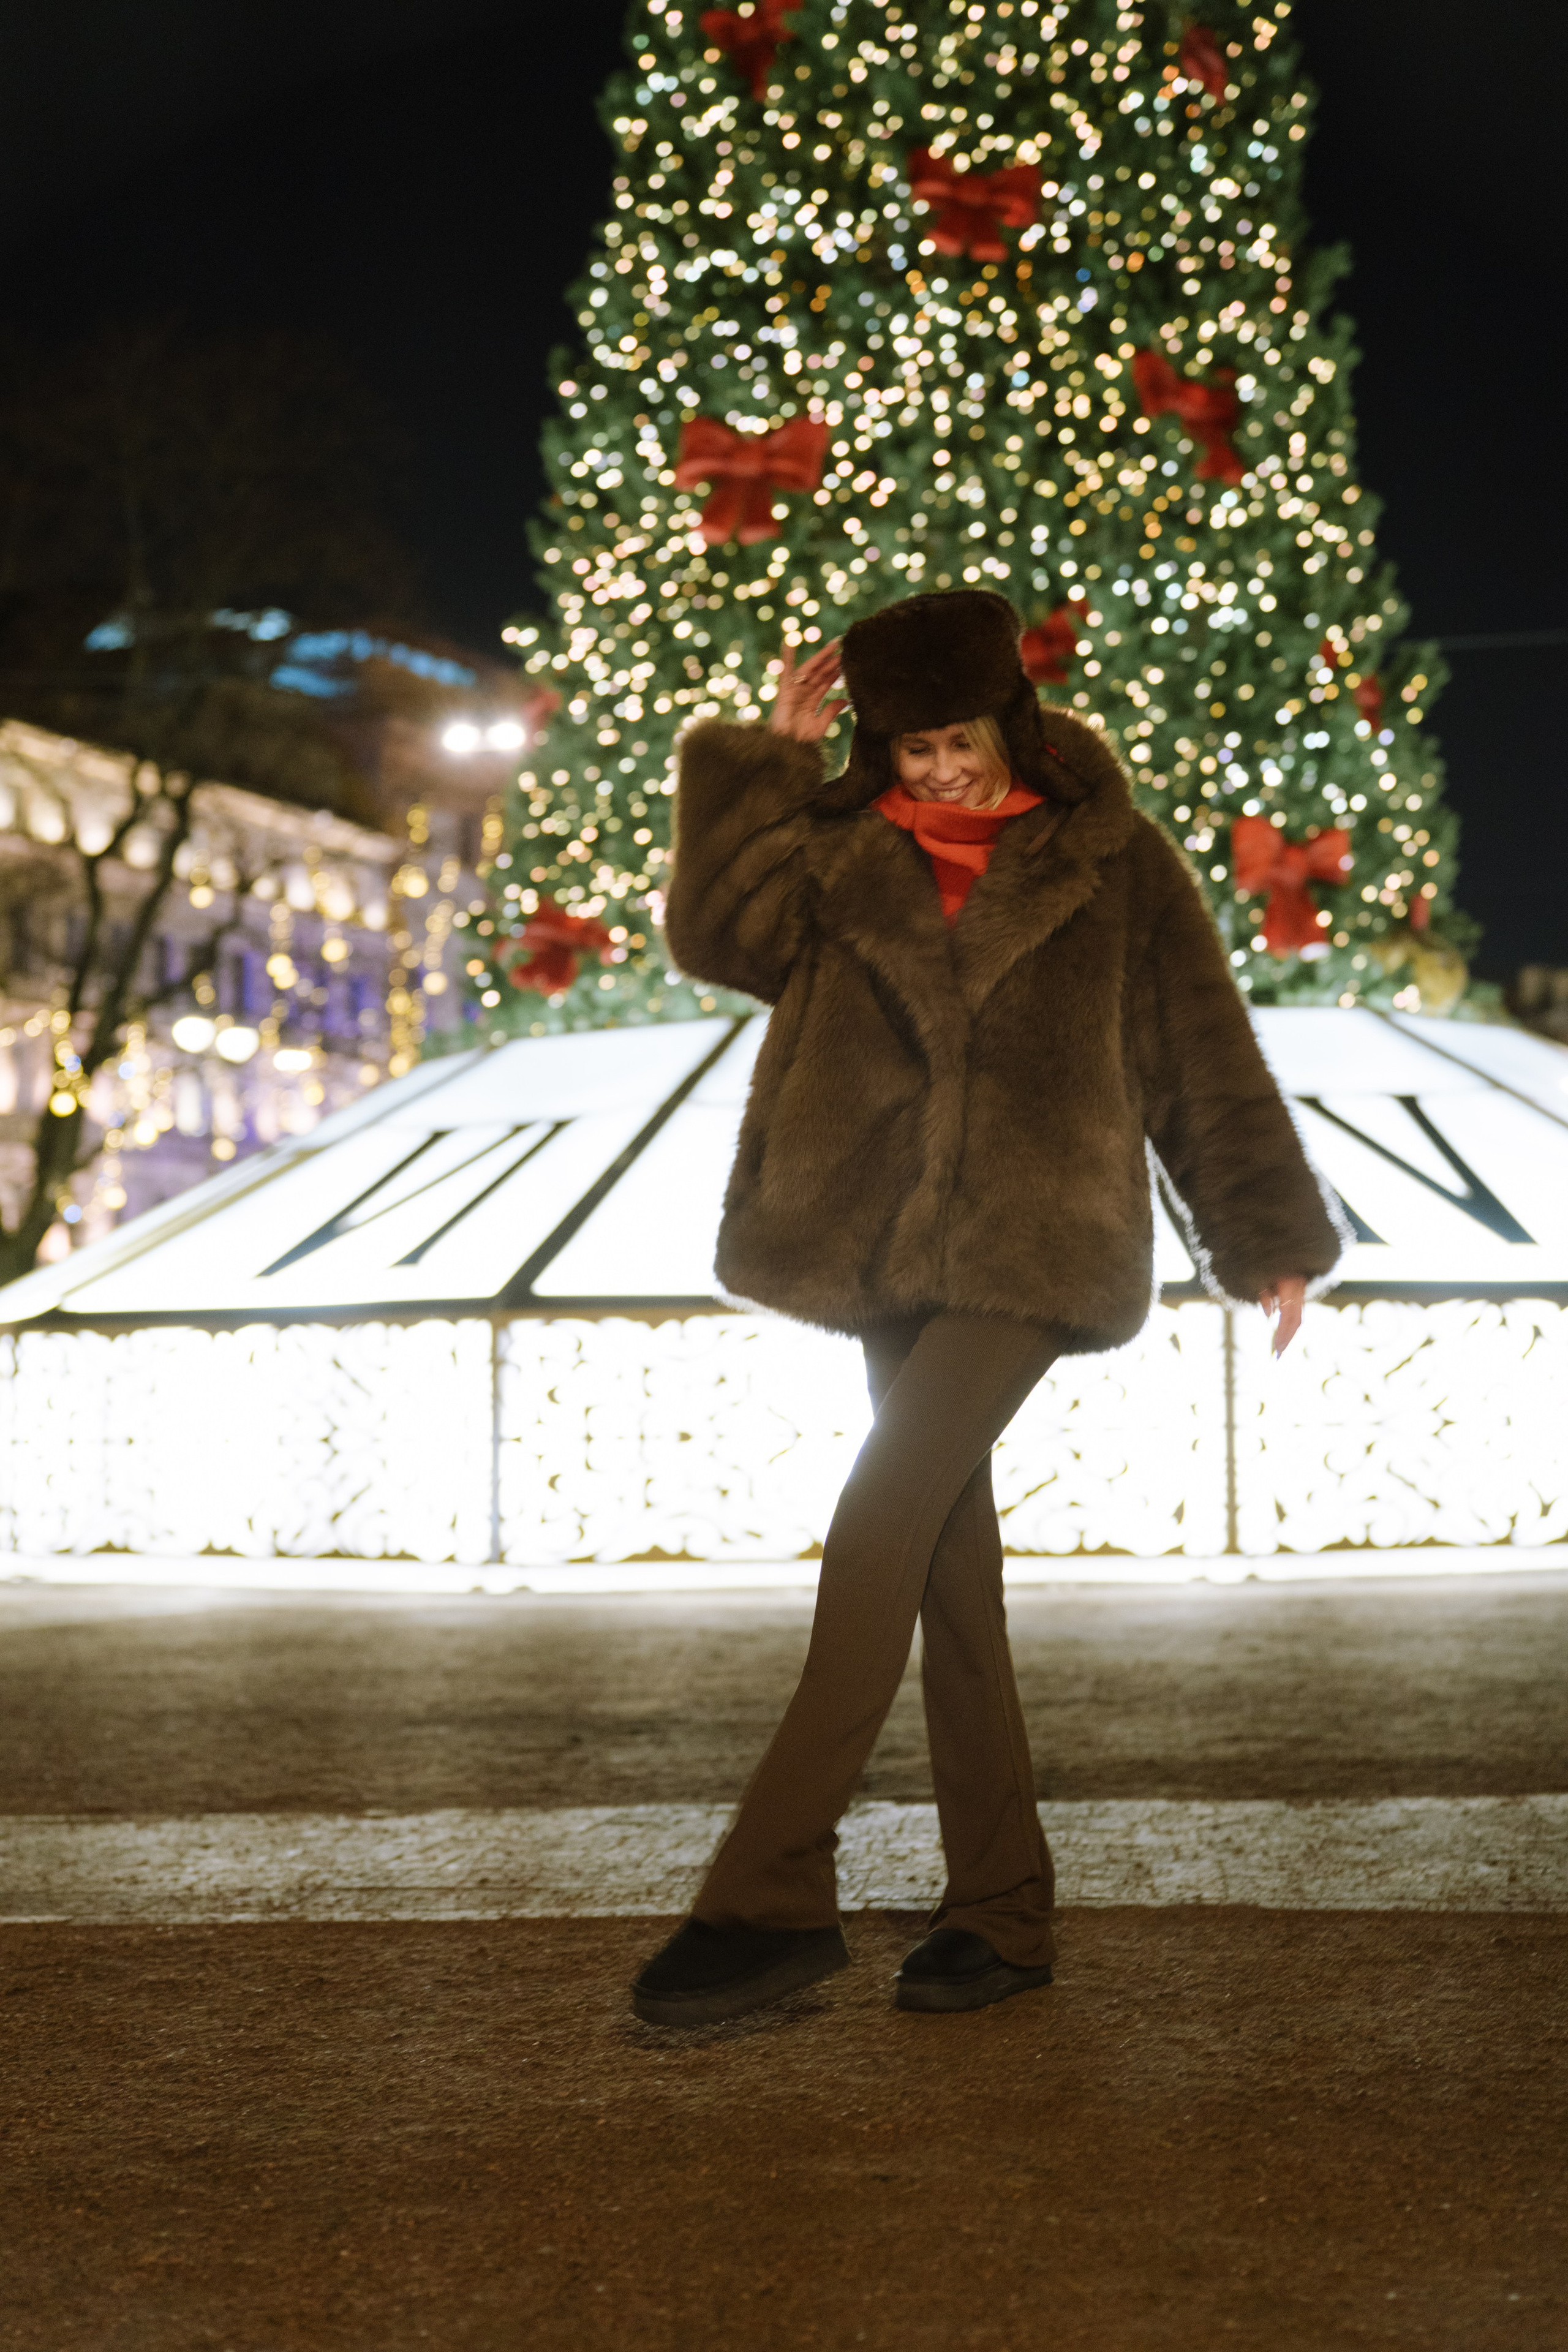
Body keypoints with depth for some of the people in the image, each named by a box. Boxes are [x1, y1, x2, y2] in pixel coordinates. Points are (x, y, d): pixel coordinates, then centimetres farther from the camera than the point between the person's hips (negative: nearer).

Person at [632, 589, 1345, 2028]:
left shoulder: (1111, 863, 3)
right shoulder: (838, 853, 10)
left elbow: (1207, 1060, 8)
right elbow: (714, 932, -3)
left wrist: (1274, 1242, 10)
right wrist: (768, 763, -4)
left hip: (1033, 1248, -5)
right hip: (890, 1253, 5)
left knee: (882, 1522, -19)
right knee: (948, 1561, 6)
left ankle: (774, 1897, -18)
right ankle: (1003, 1909, 15)